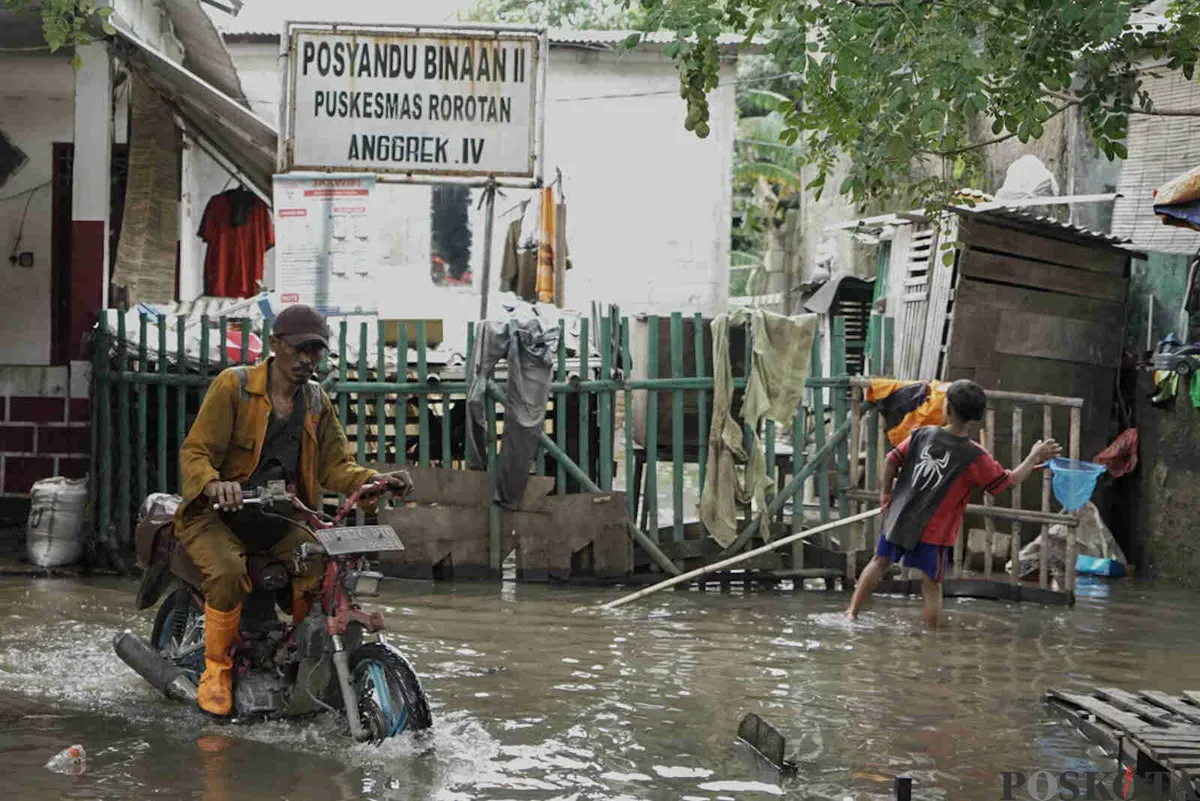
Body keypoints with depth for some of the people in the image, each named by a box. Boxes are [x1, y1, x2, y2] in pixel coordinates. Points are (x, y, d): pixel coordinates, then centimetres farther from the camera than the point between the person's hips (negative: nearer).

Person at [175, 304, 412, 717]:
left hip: (279, 515, 5)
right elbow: (194, 451, -12)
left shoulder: (317, 401, 11)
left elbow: (334, 464, 8)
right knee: (229, 571, -35)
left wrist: (375, 480, -13)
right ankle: (217, 669, -16)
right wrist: (214, 485, -35)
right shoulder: (233, 385, -7)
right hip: (217, 513, -5)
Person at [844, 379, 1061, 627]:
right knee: (932, 584, 7)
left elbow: (892, 460, 1)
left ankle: (852, 612, 17)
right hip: (934, 530, -3)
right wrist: (1033, 458, 9)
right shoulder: (975, 458, -13)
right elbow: (1011, 481, -5)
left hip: (898, 516, 3)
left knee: (880, 562, 20)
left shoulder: (922, 435, -5)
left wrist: (887, 492, 16)